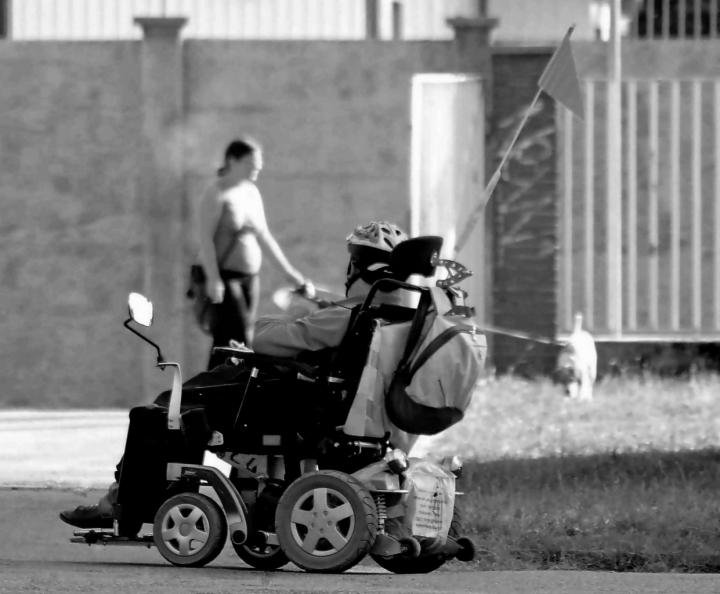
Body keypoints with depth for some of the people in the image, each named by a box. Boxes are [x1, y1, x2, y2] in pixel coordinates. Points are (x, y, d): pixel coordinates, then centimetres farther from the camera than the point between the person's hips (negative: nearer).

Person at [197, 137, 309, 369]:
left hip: (249, 277, 7)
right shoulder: (217, 194, -10)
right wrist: (213, 278, -22)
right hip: (224, 276, -7)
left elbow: (263, 236, 18)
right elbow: (205, 238, -15)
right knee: (238, 341, -14)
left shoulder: (252, 193, 12)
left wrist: (288, 271, 16)